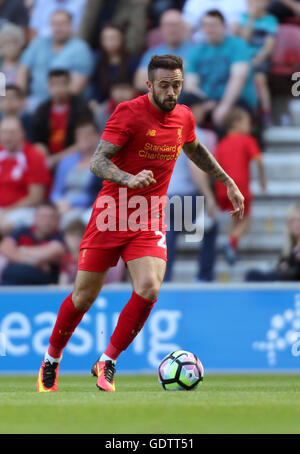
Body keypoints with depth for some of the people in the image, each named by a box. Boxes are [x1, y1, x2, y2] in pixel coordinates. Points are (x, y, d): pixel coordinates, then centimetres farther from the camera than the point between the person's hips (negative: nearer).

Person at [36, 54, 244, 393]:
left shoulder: (183, 117, 5)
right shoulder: (129, 112, -13)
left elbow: (196, 151, 28)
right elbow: (97, 162, -20)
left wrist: (228, 183, 31)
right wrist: (130, 180, -38)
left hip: (150, 223, 4)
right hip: (110, 214, -4)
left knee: (148, 290, -20)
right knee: (83, 298, 3)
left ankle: (107, 363, -3)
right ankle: (51, 361, 28)